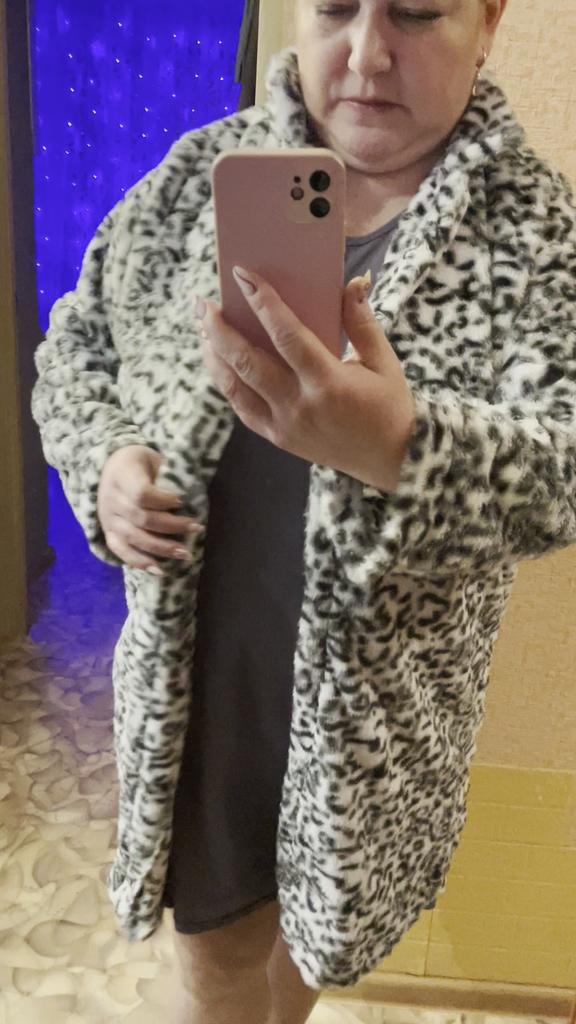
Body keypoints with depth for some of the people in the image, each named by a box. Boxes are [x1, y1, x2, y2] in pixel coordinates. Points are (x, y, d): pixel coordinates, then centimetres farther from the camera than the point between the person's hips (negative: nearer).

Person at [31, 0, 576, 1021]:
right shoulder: (201, 171, -3)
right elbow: (76, 344, 8)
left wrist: (403, 448, -45)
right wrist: (101, 459, -13)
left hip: (376, 696, 0)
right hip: (195, 668, 1)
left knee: (315, 918, 26)